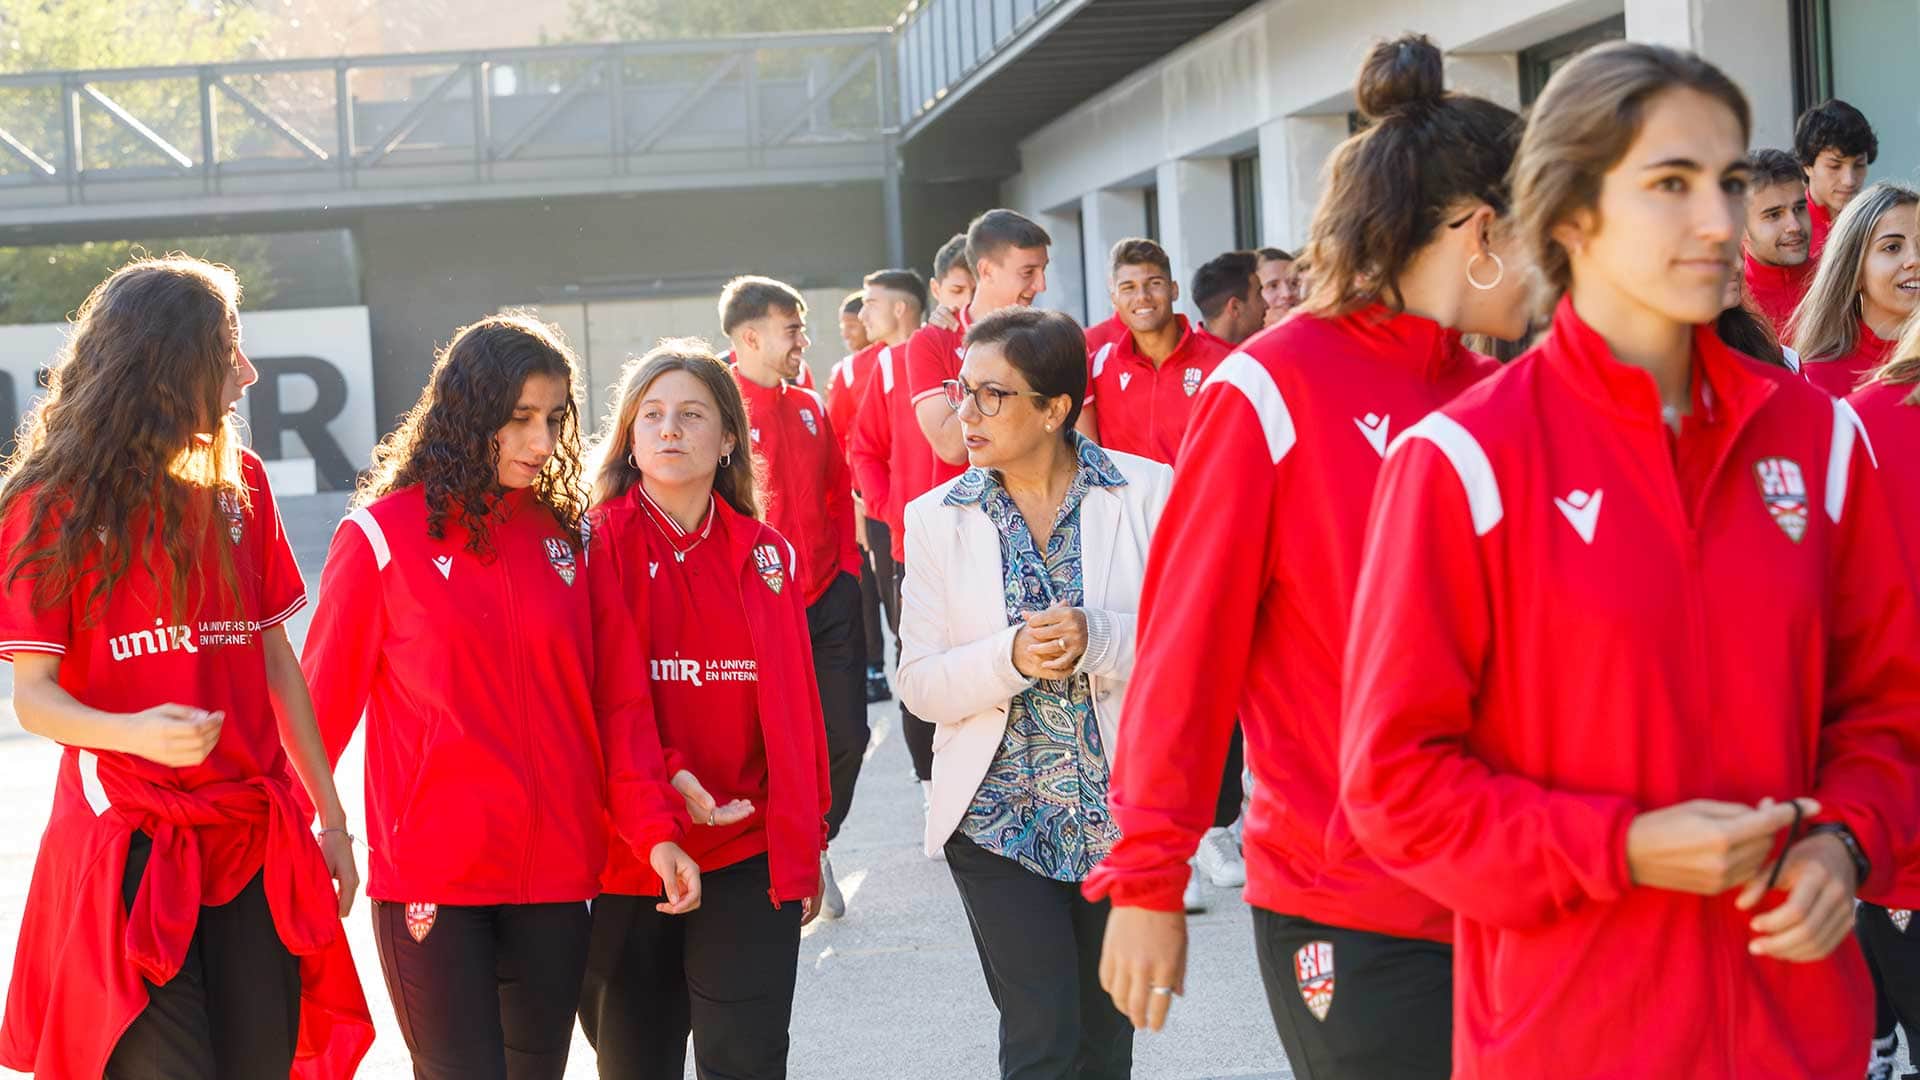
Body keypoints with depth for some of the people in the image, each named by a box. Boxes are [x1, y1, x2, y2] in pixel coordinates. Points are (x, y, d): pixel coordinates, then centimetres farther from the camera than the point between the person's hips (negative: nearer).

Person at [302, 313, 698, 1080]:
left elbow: (619, 698, 5)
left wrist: (653, 827, -6)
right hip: (430, 875, -4)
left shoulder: (568, 534, 7)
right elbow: (325, 698, -1)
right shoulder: (383, 533, -3)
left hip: (555, 874, 4)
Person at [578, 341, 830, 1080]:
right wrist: (663, 775, -20)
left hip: (749, 858, 2)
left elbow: (794, 712, 8)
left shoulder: (767, 557, 7)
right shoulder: (595, 544, -2)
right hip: (626, 860, -2)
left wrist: (803, 849, 7)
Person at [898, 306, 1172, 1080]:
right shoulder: (936, 517, 0)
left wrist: (1100, 642, -25)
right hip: (1000, 814, 0)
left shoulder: (1147, 492, -4)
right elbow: (920, 683, -4)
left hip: (1126, 810, 0)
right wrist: (1009, 659, -23)